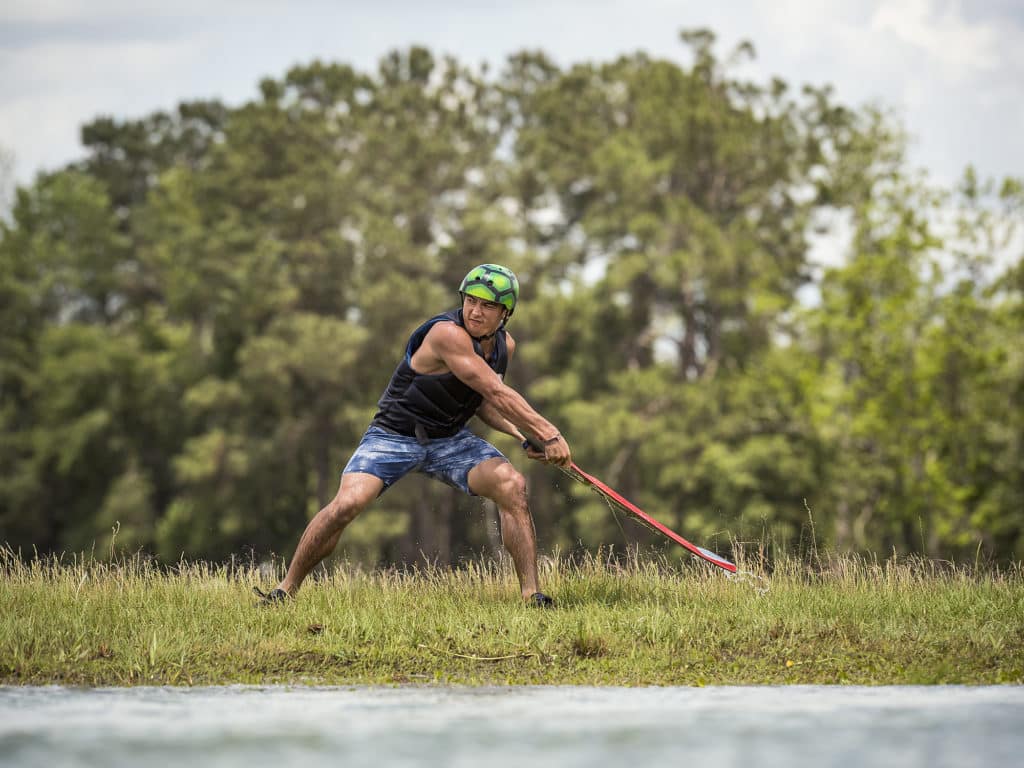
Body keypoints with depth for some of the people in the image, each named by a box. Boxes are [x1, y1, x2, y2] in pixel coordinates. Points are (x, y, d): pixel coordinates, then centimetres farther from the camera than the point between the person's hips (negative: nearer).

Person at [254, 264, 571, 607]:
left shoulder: (504, 345, 0)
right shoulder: (448, 333, -26)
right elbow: (496, 392, -29)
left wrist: (523, 437, -3)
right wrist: (547, 433, -28)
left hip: (450, 438, 6)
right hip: (394, 434, -6)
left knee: (512, 485, -19)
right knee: (347, 504, -24)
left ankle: (531, 594, -15)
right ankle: (286, 589, -5)